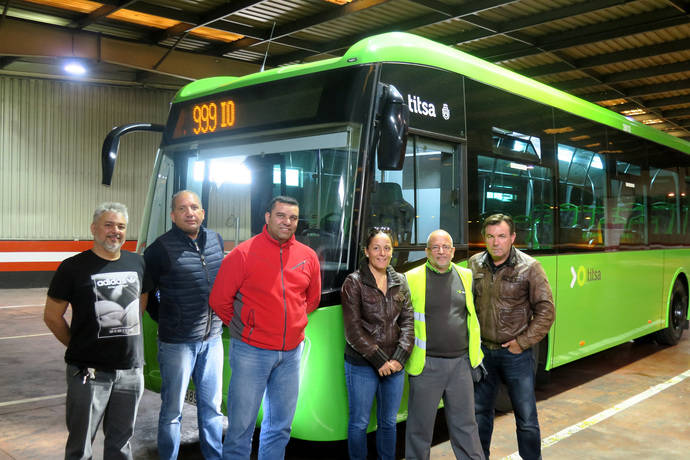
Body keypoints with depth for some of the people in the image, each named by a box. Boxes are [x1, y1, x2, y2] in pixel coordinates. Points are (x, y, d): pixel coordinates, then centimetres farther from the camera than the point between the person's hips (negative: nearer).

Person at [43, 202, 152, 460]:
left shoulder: (137, 263, 6)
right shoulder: (73, 267, -7)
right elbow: (52, 317, -2)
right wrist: (78, 346, 4)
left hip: (131, 370, 4)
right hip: (89, 372, -4)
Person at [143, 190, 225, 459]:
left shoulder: (216, 240, 4)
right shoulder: (162, 248, -12)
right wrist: (162, 317, 3)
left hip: (212, 338, 5)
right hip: (177, 342, -5)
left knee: (212, 406, 17)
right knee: (172, 410, 7)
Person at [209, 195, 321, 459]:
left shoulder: (307, 256, 4)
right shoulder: (243, 253, -8)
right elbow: (219, 300, -4)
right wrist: (244, 328, 3)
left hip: (291, 353, 5)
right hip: (251, 352, -4)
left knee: (281, 426, 15)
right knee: (241, 425, 2)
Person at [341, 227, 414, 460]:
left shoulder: (400, 282, 7)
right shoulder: (354, 282, -7)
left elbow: (408, 321, 5)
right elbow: (353, 329, -11)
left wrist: (399, 357, -8)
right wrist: (379, 360, -13)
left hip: (394, 365, 4)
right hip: (362, 365, -4)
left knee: (389, 422, 16)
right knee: (359, 423, 7)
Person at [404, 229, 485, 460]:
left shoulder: (466, 277, 8)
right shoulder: (411, 279, -4)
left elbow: (474, 317, 15)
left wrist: (476, 355, 13)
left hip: (460, 363, 3)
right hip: (426, 364, -3)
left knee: (465, 423, 13)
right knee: (420, 425, 8)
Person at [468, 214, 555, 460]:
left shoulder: (529, 267, -9)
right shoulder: (474, 264, 1)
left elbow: (545, 311, -6)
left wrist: (522, 342, -9)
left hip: (515, 354, -3)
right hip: (482, 351, 4)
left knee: (526, 417, 4)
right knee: (479, 411, 16)